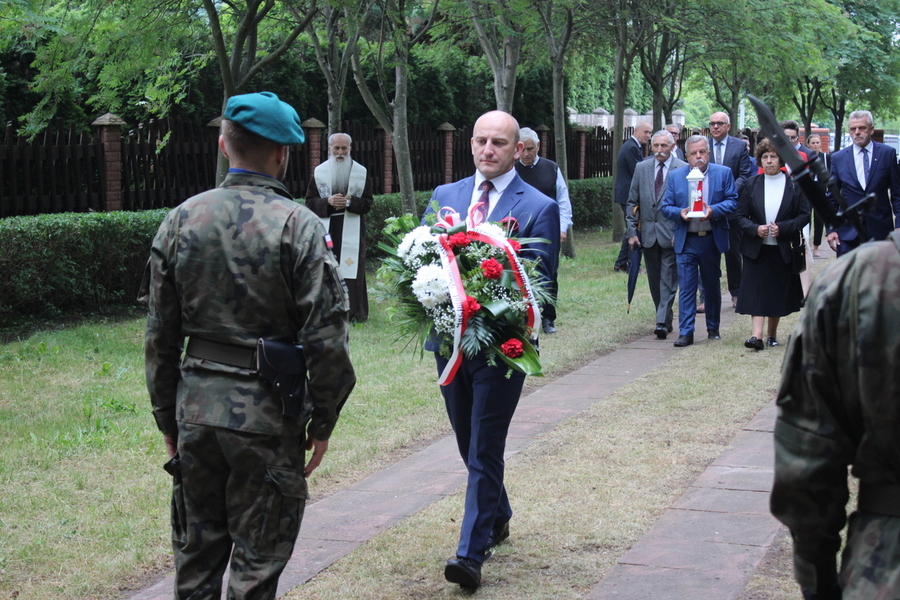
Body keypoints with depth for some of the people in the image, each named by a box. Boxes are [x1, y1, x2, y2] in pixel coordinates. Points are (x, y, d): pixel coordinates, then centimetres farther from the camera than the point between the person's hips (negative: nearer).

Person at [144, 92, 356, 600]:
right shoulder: (298, 226, -11)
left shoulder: (183, 220, 2)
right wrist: (322, 422, -2)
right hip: (267, 415, -4)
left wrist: (167, 415, 15)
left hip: (196, 408, 4)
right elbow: (325, 339, -13)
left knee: (196, 557, 18)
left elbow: (160, 334, 6)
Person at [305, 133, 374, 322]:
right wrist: (328, 201, -14)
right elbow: (310, 201, 4)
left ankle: (356, 311, 5)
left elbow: (368, 202, 2)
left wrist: (350, 202, -16)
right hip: (327, 229, 1)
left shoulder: (361, 172, 4)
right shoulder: (319, 172, 6)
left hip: (352, 230, -1)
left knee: (352, 269, -2)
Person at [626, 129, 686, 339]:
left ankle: (662, 322, -9)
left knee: (668, 279, -7)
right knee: (654, 280, 11)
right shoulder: (641, 168, 8)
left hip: (672, 233, -5)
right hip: (648, 233, 5)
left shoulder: (683, 169, -4)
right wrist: (631, 231, 3)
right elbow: (632, 202, 10)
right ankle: (665, 319, 23)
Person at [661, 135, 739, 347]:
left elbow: (732, 201, -3)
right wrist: (680, 213, -18)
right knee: (686, 288, -5)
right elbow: (666, 207, 3)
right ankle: (685, 332, -3)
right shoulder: (675, 176, 4)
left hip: (712, 240, 1)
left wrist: (713, 210, -20)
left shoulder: (723, 173, 2)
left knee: (712, 286, 14)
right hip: (686, 241, 0)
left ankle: (713, 329, 27)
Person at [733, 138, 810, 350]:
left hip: (783, 249, 0)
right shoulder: (752, 184, 4)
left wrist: (782, 228, -15)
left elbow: (804, 215, -1)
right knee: (757, 291, -9)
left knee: (778, 293, 7)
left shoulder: (794, 185, 0)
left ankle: (772, 334, 21)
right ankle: (757, 336, -16)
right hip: (756, 248, 0)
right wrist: (755, 229, -15)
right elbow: (739, 216, 3)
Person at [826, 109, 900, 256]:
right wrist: (831, 229, 1)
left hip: (880, 229, 0)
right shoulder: (838, 158, 5)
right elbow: (832, 197, 8)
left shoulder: (888, 153, 2)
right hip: (848, 230, 0)